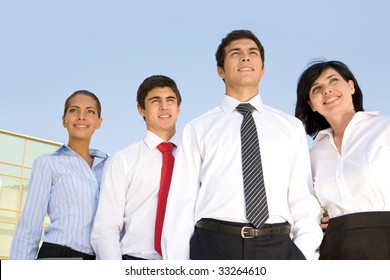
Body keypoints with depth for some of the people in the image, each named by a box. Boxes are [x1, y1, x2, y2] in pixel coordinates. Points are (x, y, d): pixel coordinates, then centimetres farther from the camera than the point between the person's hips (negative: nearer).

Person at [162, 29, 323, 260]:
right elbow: (182, 203, 4)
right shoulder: (197, 129, 8)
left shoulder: (292, 127, 13)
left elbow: (303, 199, 9)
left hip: (277, 247, 1)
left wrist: (305, 253, -4)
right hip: (213, 245, -1)